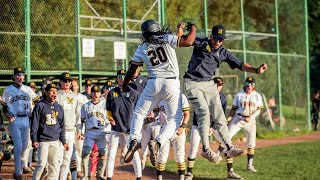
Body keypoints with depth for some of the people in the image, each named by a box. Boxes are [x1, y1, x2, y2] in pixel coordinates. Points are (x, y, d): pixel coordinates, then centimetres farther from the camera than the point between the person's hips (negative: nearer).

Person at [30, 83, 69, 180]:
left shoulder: (59, 107, 12)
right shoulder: (40, 106, -3)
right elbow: (34, 124, -5)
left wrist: (63, 141, 12)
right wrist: (34, 140, -12)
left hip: (55, 141, 5)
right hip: (43, 140, -5)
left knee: (54, 165, 6)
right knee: (42, 164, -10)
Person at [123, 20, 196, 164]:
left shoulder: (142, 49, 7)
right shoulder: (167, 39, -1)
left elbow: (132, 69, 12)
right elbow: (188, 41, -10)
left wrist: (125, 86, 27)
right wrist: (193, 27, 9)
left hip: (154, 83, 2)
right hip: (172, 83, -2)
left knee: (139, 113, 19)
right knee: (175, 119, 8)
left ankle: (134, 139, -2)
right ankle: (158, 142, -13)